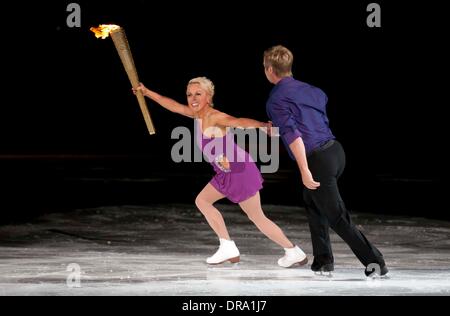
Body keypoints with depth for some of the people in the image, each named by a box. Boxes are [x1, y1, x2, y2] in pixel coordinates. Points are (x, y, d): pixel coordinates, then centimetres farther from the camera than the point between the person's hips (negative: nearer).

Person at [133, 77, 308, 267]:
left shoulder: (214, 117, -22)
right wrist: (148, 93, 24)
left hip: (241, 172, -9)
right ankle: (228, 248, 15)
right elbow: (173, 106, 20)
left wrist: (262, 125, -57)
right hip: (227, 174, 9)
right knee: (202, 201, 15)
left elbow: (239, 122, -41)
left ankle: (294, 252, 12)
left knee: (257, 218, -1)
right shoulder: (198, 114, 4)